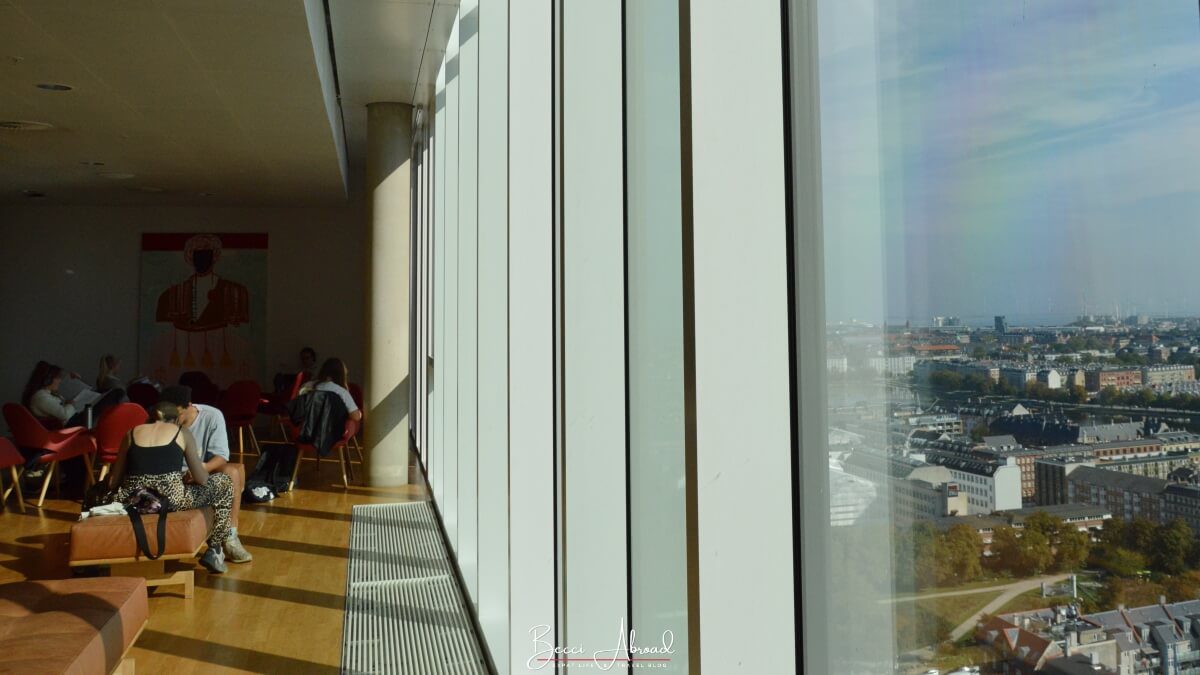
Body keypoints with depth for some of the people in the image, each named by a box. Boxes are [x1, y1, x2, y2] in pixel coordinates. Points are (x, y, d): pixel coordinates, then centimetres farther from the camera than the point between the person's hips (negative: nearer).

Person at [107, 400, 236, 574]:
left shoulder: (133, 432, 18)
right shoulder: (182, 432, 11)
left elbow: (114, 481, 18)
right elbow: (201, 479, 8)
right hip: (171, 498, -4)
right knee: (224, 483, 19)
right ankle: (214, 551, 19)